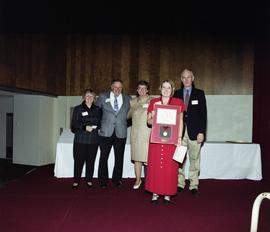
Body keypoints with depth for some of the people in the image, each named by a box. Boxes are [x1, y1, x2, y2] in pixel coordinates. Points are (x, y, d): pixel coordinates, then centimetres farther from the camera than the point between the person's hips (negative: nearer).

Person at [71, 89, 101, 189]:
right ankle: (76, 180, 13)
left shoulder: (97, 110, 11)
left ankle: (89, 180, 18)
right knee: (79, 160, 0)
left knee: (91, 161, 4)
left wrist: (96, 126, -5)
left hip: (93, 140, 2)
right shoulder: (78, 109, 6)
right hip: (80, 139, -1)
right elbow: (74, 124, -2)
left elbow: (100, 123, 15)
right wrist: (85, 127, -15)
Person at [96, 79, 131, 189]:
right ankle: (103, 181, 15)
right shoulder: (103, 96, 5)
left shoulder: (127, 99, 8)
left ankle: (117, 179, 22)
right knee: (104, 157, 3)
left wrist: (124, 124, 6)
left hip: (121, 133, 1)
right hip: (106, 132, -1)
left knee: (119, 158, 8)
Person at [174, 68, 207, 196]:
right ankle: (180, 183, 17)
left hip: (194, 132, -1)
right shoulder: (176, 94, 9)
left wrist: (202, 132, -7)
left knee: (194, 159, 4)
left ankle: (194, 185, 16)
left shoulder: (199, 93, 6)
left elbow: (203, 114, 1)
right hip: (179, 131, 1)